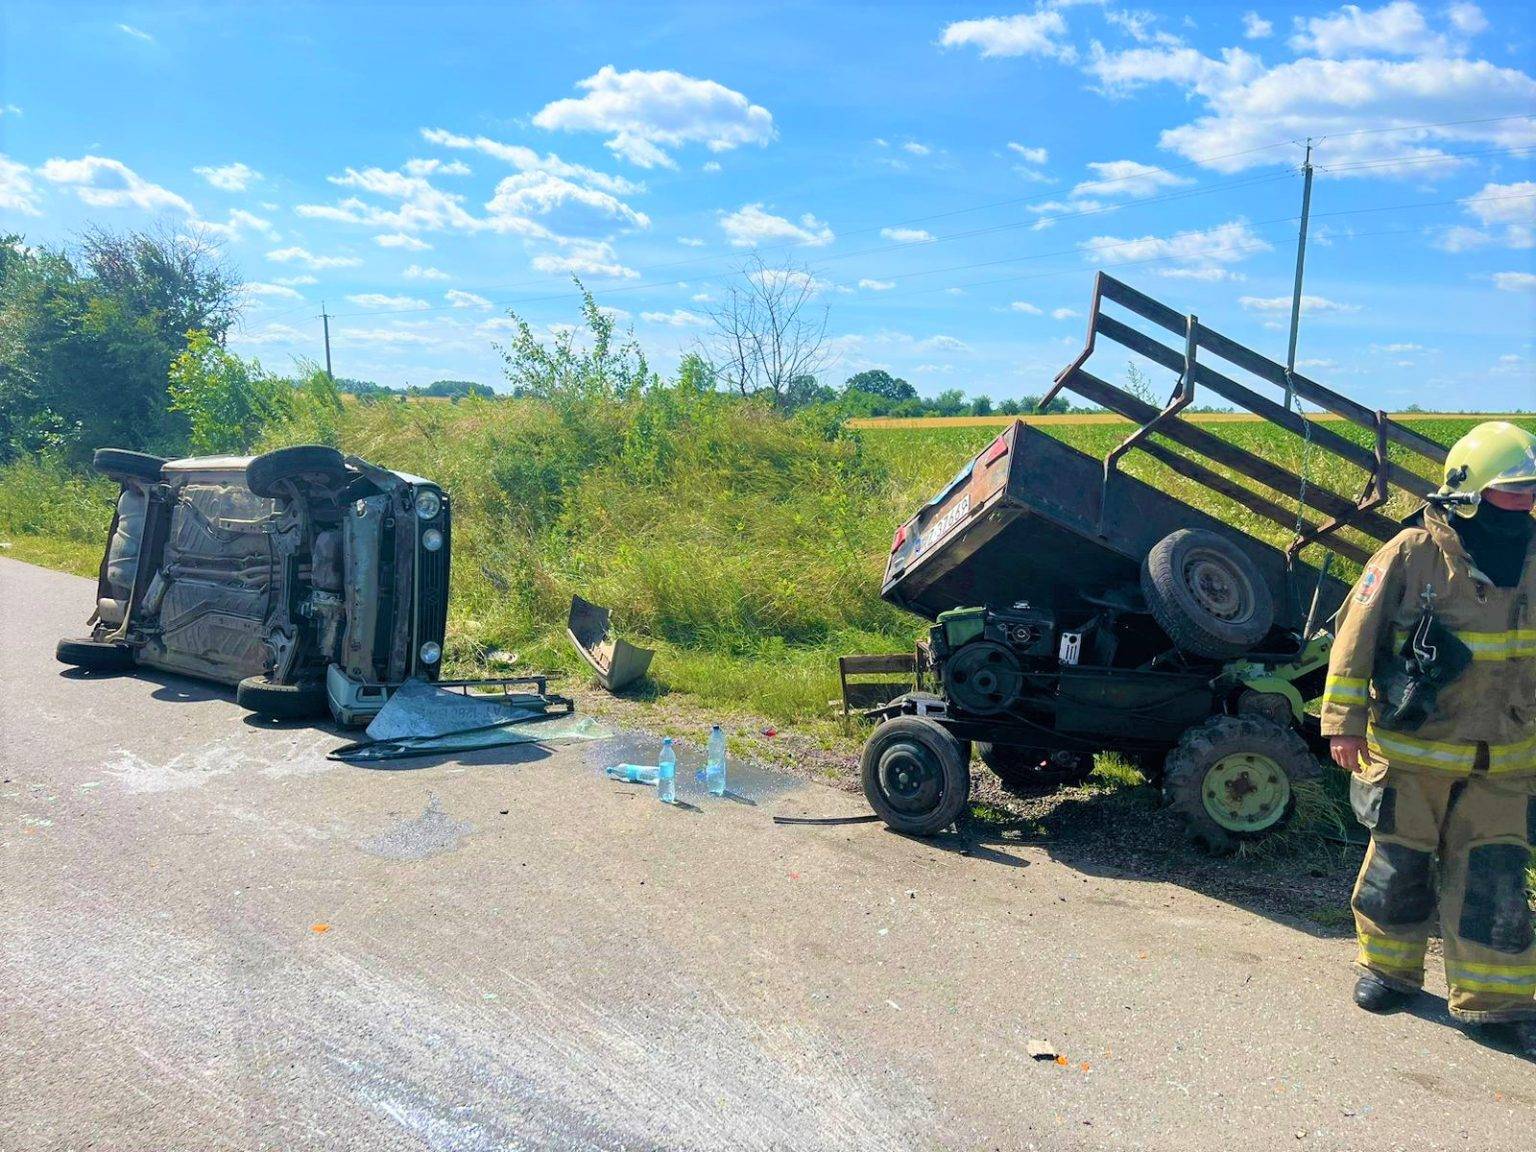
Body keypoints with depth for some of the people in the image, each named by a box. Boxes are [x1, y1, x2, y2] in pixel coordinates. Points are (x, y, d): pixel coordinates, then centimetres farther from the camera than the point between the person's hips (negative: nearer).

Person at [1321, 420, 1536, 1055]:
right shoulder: (1413, 554, -12)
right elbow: (1356, 635, -11)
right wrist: (1344, 719, -13)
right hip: (1411, 752, -3)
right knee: (1398, 865, 10)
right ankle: (1387, 966, 29)